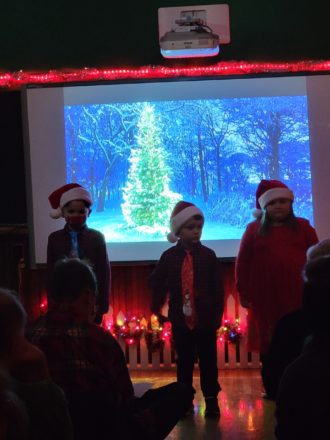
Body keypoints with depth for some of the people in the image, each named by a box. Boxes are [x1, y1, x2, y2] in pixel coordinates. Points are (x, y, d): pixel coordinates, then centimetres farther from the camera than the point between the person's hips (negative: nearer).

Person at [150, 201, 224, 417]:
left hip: (205, 319, -1)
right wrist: (157, 308, 3)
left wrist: (218, 314, -6)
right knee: (184, 361, 11)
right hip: (180, 319, 1)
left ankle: (211, 399, 14)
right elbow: (157, 283, 7)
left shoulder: (208, 255, -3)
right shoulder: (169, 256, 0)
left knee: (208, 361, 5)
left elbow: (217, 288, -3)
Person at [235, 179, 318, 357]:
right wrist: (243, 292, 3)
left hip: (298, 294, 0)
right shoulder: (254, 230, 5)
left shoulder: (302, 226, 7)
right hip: (266, 297, 0)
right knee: (268, 345, 4)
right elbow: (242, 263, 6)